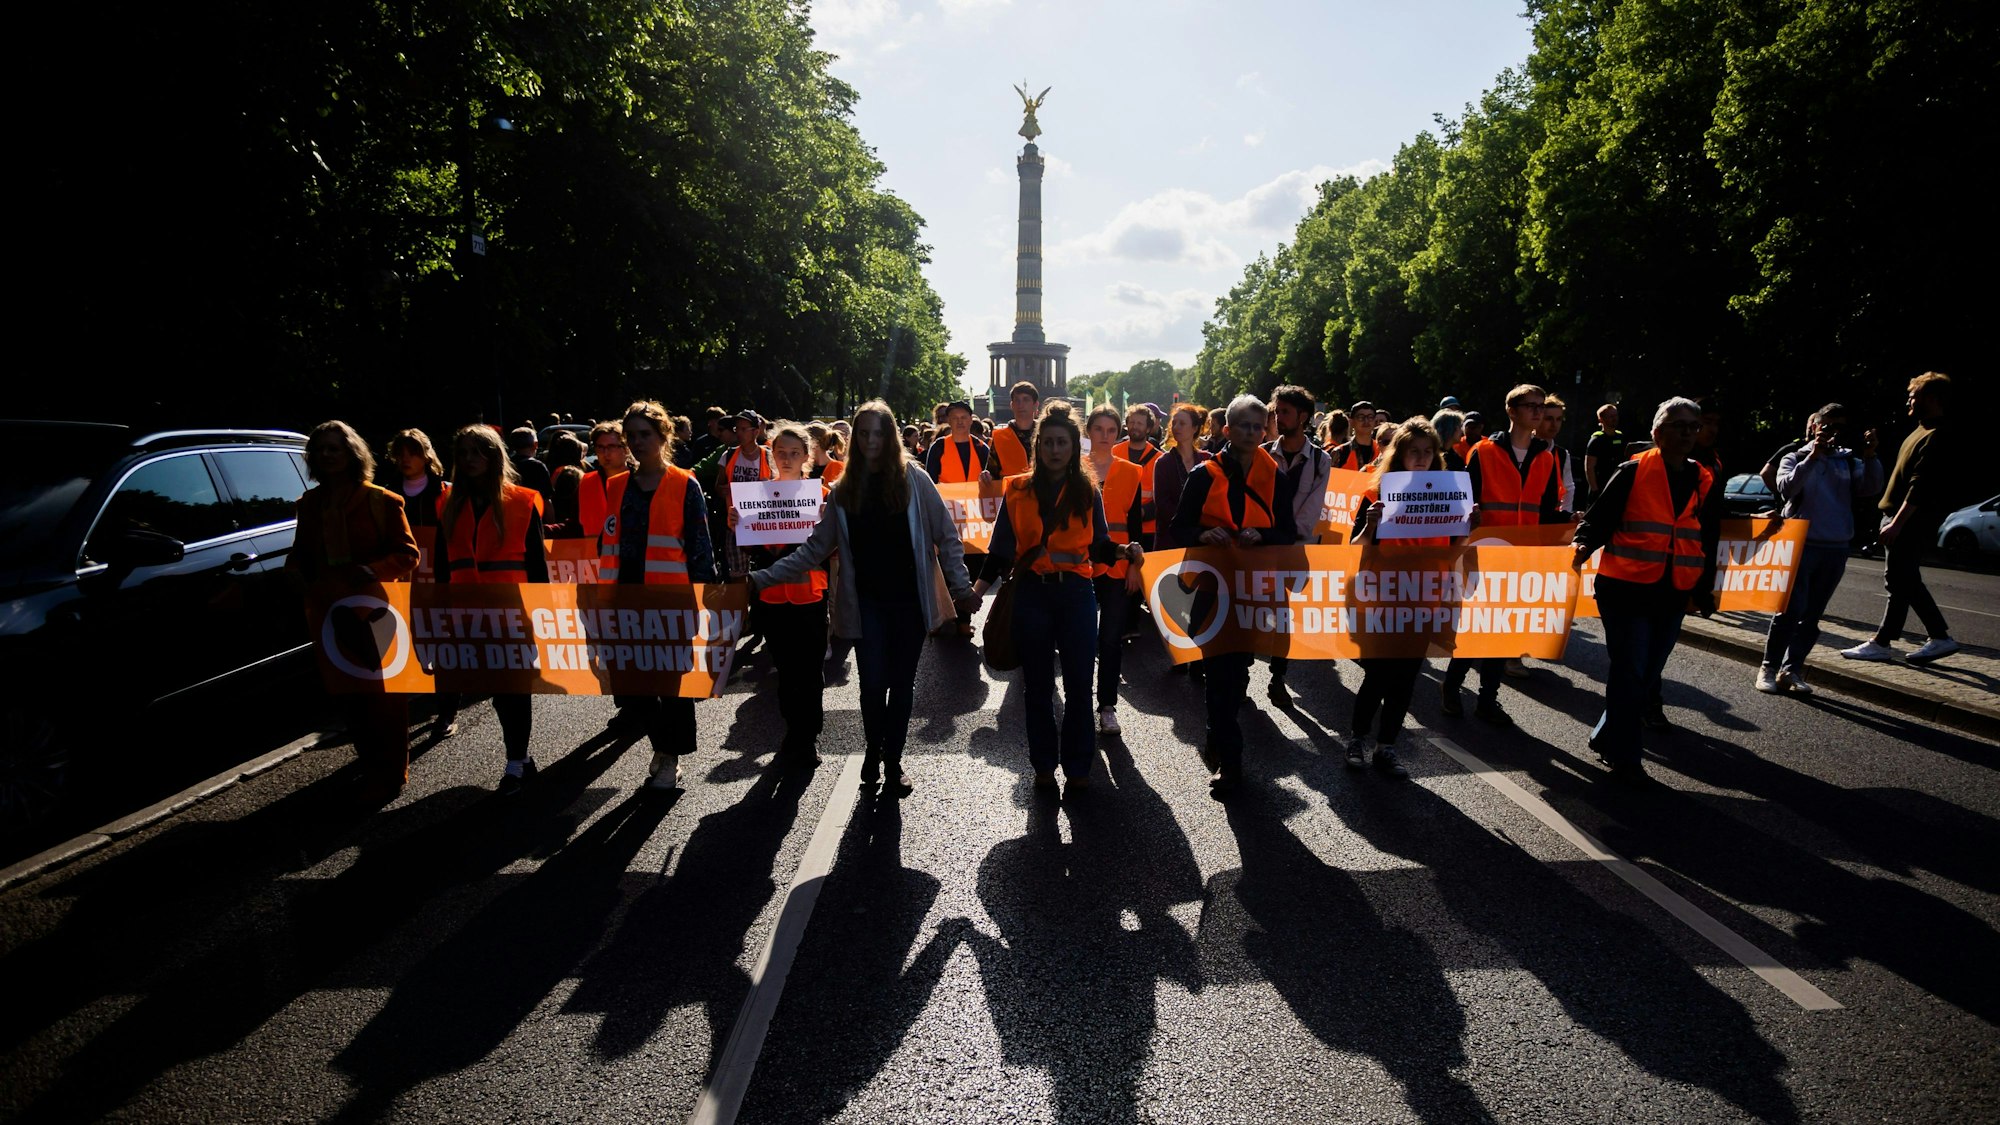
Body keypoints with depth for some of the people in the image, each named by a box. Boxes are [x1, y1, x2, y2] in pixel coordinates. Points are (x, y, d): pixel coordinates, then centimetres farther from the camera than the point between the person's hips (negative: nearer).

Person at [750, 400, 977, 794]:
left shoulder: (913, 477, -3)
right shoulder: (844, 489, 5)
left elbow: (946, 535, -1)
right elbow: (816, 548, 7)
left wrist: (961, 588, -6)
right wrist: (763, 578, 2)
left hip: (909, 599, -1)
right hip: (867, 601, 1)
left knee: (902, 683, 7)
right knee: (873, 683, -3)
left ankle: (893, 761, 25)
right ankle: (874, 749, 25)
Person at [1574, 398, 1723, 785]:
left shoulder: (1706, 482, 9)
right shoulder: (1634, 472, -6)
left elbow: (1709, 541, 14)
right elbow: (1600, 516, -8)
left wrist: (1704, 590, 14)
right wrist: (1584, 545, -27)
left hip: (1673, 594, 6)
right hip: (1626, 589, -6)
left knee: (1648, 672, 13)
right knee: (1629, 672, -3)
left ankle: (1606, 738, 29)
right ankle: (1625, 759, 8)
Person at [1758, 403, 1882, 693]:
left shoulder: (1849, 461, 9)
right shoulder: (1795, 458, 1)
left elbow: (1872, 488, -6)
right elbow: (1786, 488, -17)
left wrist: (1870, 457, -19)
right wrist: (1813, 457, -24)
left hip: (1836, 550, 4)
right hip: (1801, 545, -4)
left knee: (1811, 616, 7)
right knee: (1790, 610, -7)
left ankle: (1791, 670, 12)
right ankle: (1769, 668, 1)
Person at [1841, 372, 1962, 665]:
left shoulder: (1937, 437, -16)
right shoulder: (1923, 432, 16)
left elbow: (1920, 487, -22)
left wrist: (1896, 524, -24)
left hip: (1913, 523, -10)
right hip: (1905, 519, 10)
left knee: (1900, 581, -4)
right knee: (1905, 580, 13)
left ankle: (1882, 643, 1)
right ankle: (1940, 637, 19)